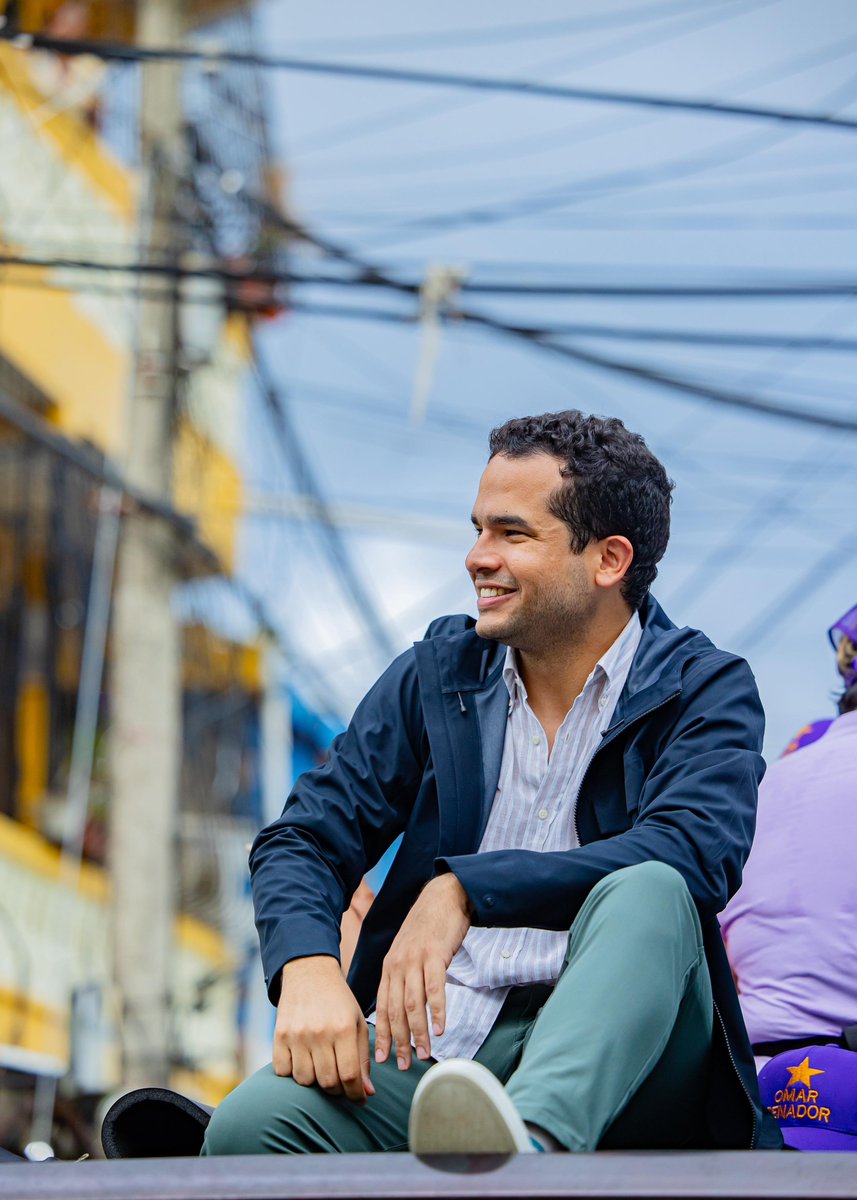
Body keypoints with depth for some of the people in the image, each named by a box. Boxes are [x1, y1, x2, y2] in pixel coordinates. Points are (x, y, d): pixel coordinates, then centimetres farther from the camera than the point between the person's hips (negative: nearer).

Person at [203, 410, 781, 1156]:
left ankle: (532, 1141, -60)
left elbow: (695, 852, -17)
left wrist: (464, 888, -23)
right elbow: (305, 839, 9)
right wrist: (308, 969, -14)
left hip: (621, 1053, -3)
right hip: (434, 1039, 3)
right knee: (250, 1126, -28)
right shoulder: (438, 671, 15)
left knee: (646, 893, -36)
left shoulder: (706, 691, 3)